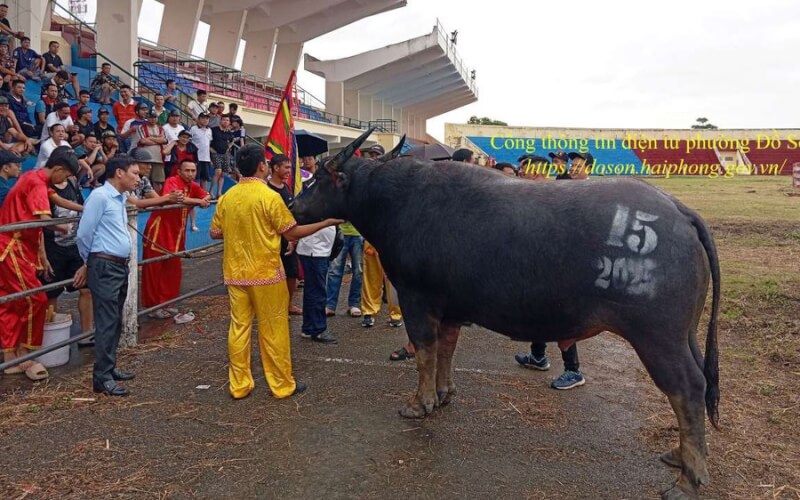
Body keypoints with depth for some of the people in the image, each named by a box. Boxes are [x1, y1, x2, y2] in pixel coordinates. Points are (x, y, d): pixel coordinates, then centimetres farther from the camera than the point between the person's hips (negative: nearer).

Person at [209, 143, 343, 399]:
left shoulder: (226, 197, 3)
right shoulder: (269, 196, -13)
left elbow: (215, 233, 11)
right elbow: (292, 233, -9)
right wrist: (327, 222, 0)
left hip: (235, 274, 5)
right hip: (265, 273, -5)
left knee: (239, 328, 11)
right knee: (273, 330, 5)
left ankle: (239, 385, 17)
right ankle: (282, 385, 15)